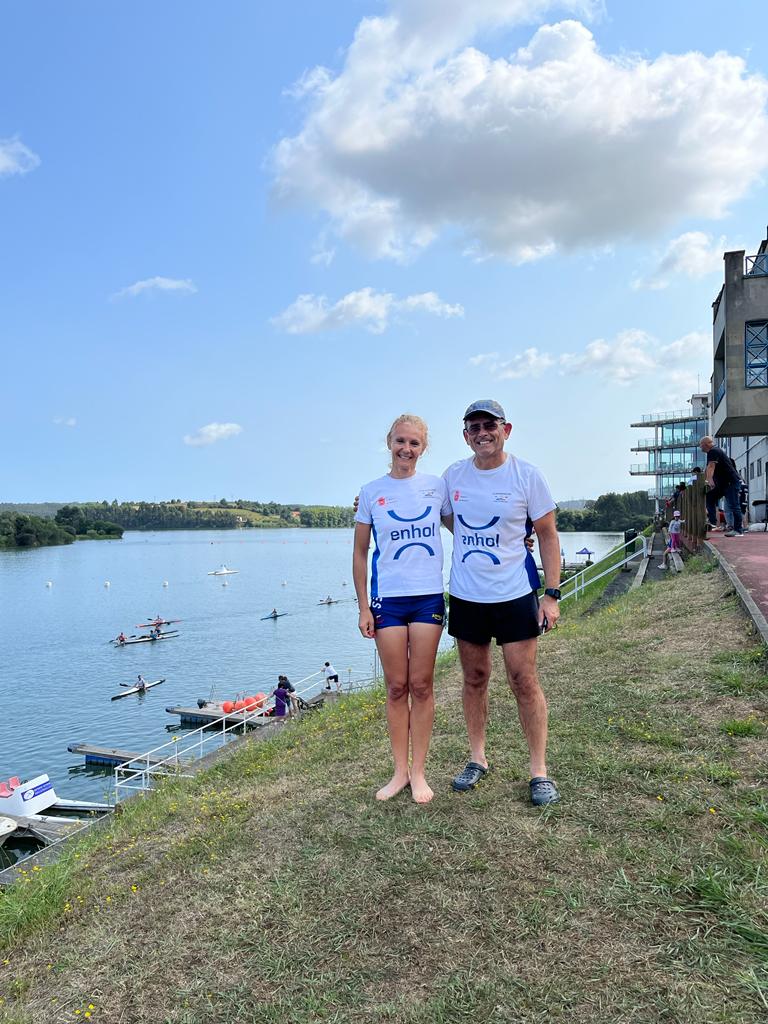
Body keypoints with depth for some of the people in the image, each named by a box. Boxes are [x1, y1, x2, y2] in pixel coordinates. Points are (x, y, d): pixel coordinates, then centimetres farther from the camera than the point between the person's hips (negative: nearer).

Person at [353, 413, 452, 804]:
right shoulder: (371, 492, 3)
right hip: (387, 599, 0)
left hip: (429, 596, 0)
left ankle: (418, 772, 18)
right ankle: (400, 770, 20)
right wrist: (363, 607, 1)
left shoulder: (436, 486, 4)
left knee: (421, 686, 5)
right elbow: (360, 553, 6)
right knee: (396, 687, 6)